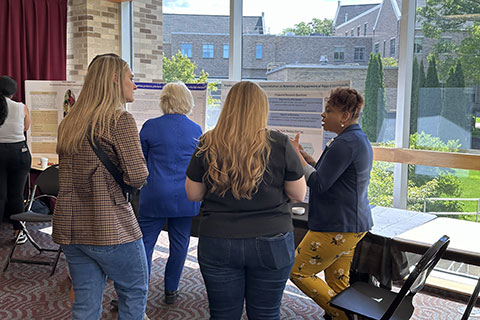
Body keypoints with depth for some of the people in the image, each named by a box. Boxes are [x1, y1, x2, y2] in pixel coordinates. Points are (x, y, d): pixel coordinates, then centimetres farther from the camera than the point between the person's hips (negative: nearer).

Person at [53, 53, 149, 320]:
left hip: (69, 227, 7)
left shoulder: (69, 122, 10)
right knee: (135, 291, 14)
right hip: (110, 228, -7)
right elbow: (138, 177, -18)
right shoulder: (120, 120, -13)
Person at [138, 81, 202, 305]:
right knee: (179, 243, 12)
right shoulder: (196, 130, 1)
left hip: (155, 196, -2)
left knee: (145, 242, 6)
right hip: (185, 197, 2)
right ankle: (171, 290, 23)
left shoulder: (151, 126, -6)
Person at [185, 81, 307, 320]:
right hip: (271, 244, 0)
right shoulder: (280, 145, -8)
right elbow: (298, 195, -1)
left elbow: (193, 194, 3)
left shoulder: (208, 145, -5)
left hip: (217, 243, 1)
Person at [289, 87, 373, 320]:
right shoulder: (359, 139, 14)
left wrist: (296, 155, -11)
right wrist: (304, 156, 10)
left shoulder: (345, 143, -20)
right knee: (338, 282, 16)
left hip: (336, 227, -10)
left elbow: (319, 183, -21)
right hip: (353, 224, 11)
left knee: (298, 272, 2)